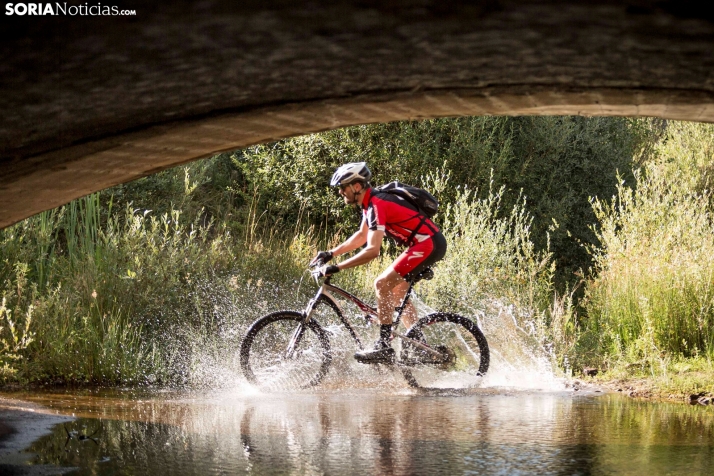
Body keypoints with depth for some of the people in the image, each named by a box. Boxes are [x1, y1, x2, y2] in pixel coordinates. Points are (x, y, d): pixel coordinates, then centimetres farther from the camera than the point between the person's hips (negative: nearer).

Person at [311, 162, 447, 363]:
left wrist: (336, 268, -27)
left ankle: (384, 348, -14)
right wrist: (331, 253, 19)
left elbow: (372, 251, -28)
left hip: (428, 244, -10)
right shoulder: (371, 201, 11)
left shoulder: (376, 205, -20)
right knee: (396, 291, 16)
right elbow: (362, 236, 25)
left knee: (383, 284, -15)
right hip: (430, 243, 10)